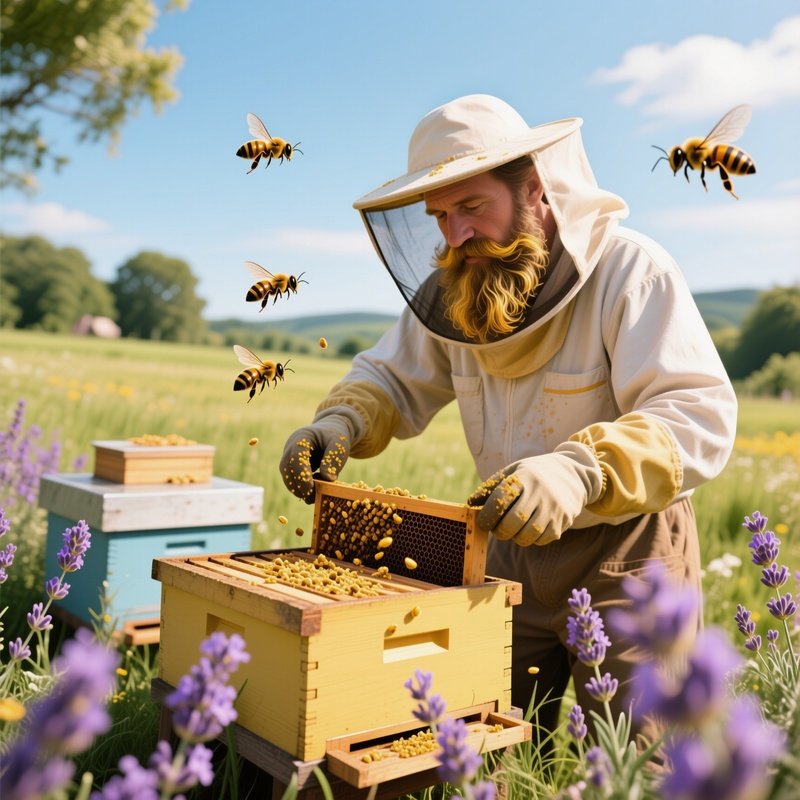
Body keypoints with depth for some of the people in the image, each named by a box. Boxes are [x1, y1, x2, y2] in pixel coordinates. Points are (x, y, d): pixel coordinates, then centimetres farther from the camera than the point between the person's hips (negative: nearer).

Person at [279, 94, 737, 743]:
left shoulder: (631, 270, -19)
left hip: (627, 553, -5)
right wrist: (341, 423, -11)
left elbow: (701, 416, -28)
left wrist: (581, 469, -44)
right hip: (512, 549, 5)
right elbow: (394, 378, 11)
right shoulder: (452, 290, 0)